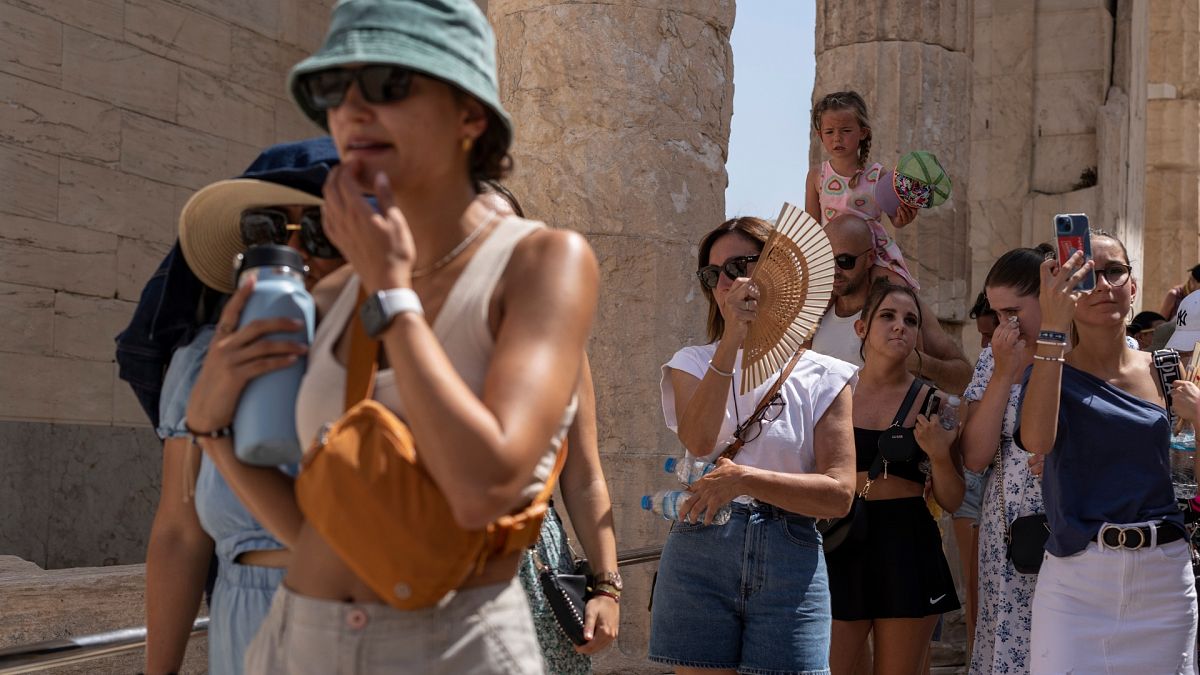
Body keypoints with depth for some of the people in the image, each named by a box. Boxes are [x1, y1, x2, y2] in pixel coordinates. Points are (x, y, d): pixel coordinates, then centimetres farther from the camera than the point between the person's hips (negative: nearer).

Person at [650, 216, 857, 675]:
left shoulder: (823, 378, 5)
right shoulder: (693, 362, 9)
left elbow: (839, 494, -5)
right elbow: (699, 442, -13)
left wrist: (744, 478, -17)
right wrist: (733, 338, -18)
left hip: (789, 564, -1)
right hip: (699, 555, 1)